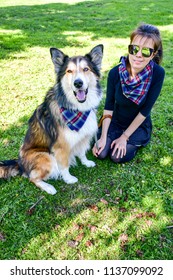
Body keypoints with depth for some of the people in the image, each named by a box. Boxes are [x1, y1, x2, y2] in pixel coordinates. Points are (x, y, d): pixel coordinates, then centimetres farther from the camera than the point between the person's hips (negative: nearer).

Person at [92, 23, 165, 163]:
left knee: (118, 157, -13)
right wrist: (103, 137, -15)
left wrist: (125, 136, -16)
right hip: (115, 122, 2)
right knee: (101, 153, -9)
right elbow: (109, 106, -12)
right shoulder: (115, 73, -21)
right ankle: (113, 137, 21)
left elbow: (145, 110, -20)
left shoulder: (158, 74, -26)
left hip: (139, 125, -1)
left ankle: (136, 142, 16)